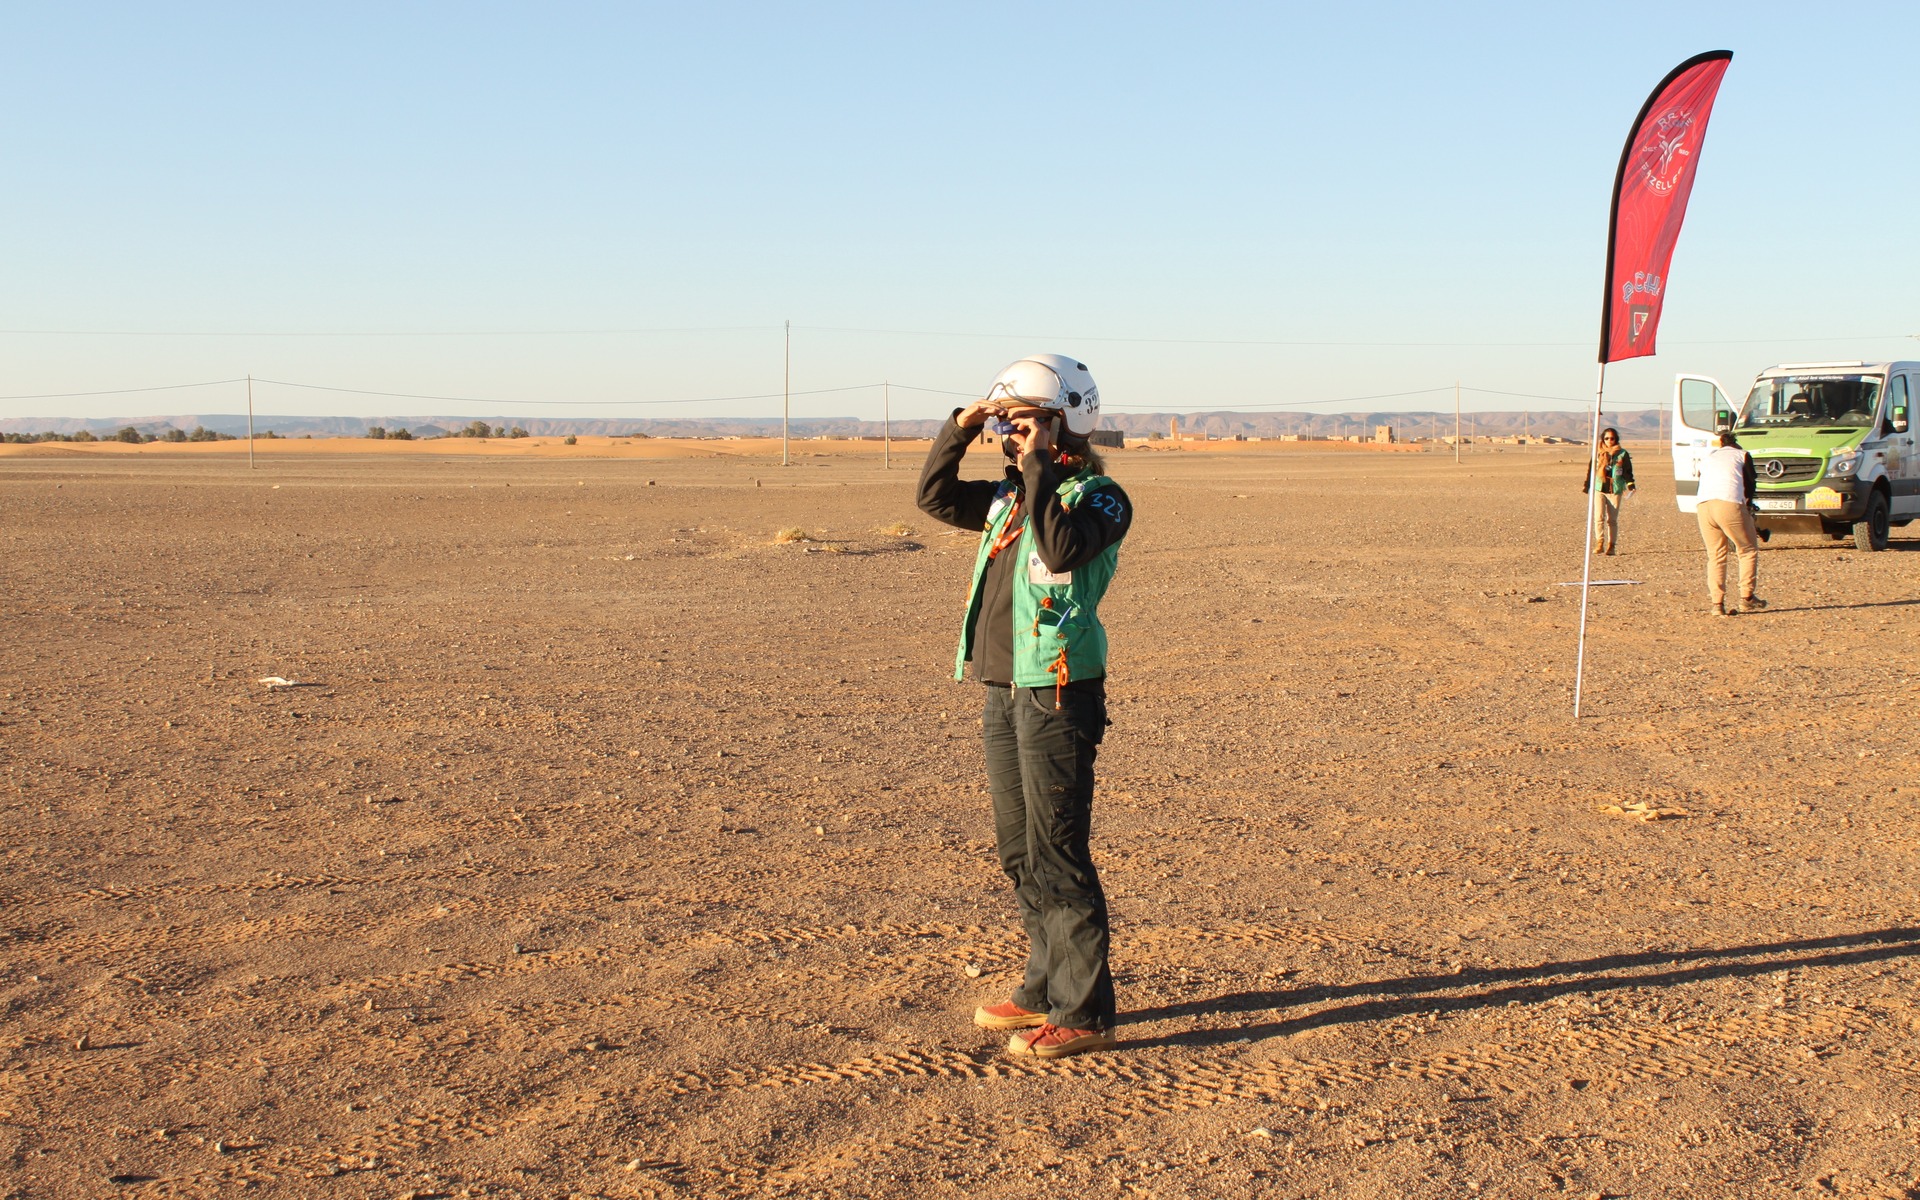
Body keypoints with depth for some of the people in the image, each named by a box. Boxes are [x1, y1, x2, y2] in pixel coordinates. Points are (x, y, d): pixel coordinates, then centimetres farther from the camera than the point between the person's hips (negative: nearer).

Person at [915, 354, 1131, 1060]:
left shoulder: (1098, 497, -9)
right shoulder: (1010, 496, 14)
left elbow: (1061, 548, -27)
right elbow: (936, 499, 21)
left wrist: (1038, 466, -20)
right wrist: (959, 429, 8)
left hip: (1057, 693, -9)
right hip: (1002, 691, 9)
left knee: (1056, 856, -6)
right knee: (1019, 852, 15)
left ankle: (1084, 1014, 2)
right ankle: (1045, 988, 28)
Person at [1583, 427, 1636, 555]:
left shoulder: (1622, 454, 5)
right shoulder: (1597, 453, 9)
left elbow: (1628, 471, 5)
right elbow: (1591, 470, 15)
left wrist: (1630, 484, -9)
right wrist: (1586, 485, 15)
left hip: (1615, 491, -1)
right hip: (1599, 489, 1)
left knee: (1612, 520, 4)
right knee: (1599, 517, -12)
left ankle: (1611, 545, 11)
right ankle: (1599, 543, -12)